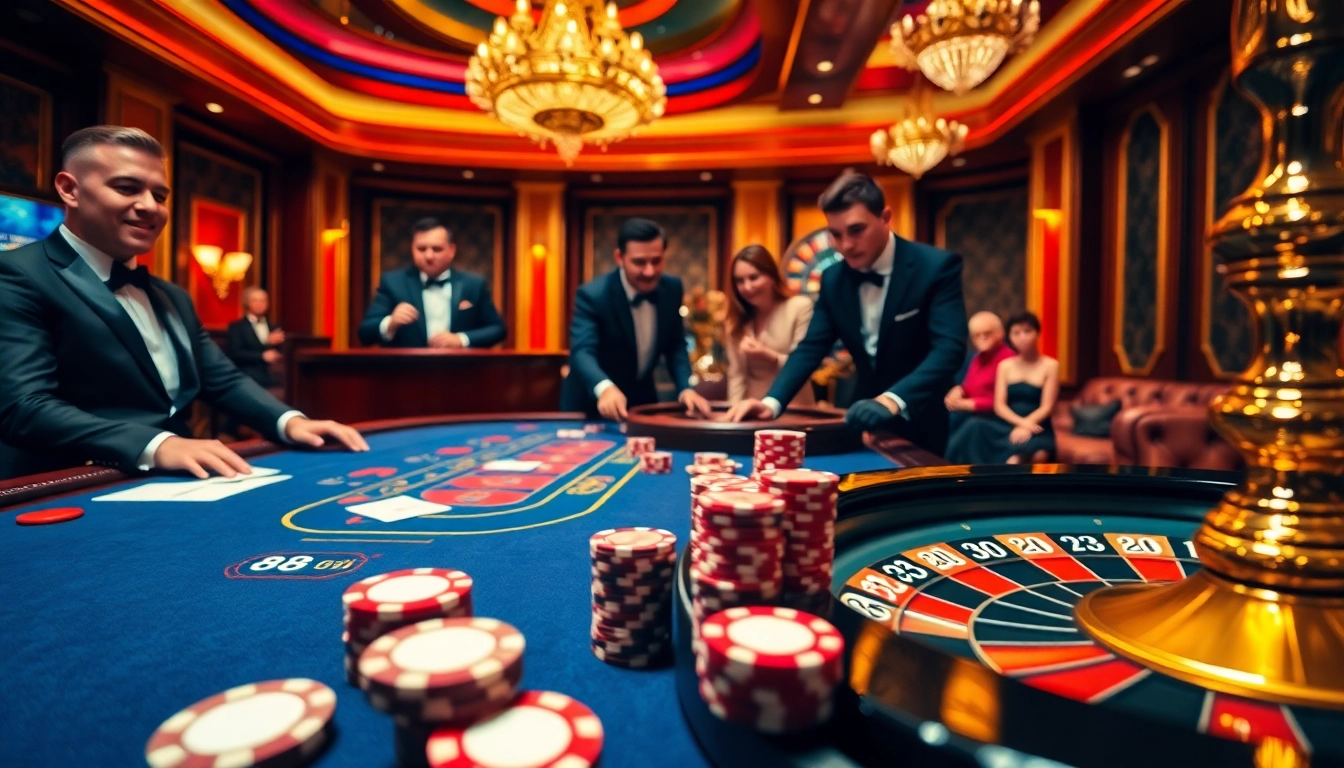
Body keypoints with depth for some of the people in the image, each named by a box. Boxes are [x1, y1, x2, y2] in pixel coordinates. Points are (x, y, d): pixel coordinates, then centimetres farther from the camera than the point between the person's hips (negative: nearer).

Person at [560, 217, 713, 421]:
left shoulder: (671, 289, -8)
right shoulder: (593, 295, -23)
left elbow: (675, 346, 0)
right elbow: (582, 352, -34)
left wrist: (686, 388, -17)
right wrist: (605, 388, -54)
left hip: (643, 399, 4)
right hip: (593, 404, -4)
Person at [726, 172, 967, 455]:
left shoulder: (937, 267, -17)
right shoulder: (834, 278, -2)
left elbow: (949, 348, -27)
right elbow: (812, 347, -4)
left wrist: (893, 400, -43)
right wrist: (772, 401, -22)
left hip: (916, 423, -4)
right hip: (864, 421, 4)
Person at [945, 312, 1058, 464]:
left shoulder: (1050, 366, 5)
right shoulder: (1005, 366, 13)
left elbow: (1046, 407, -4)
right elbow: (999, 406, 3)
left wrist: (1025, 427, -22)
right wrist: (1021, 422, -16)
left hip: (1036, 432, -3)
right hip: (1007, 427, 3)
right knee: (974, 426, -30)